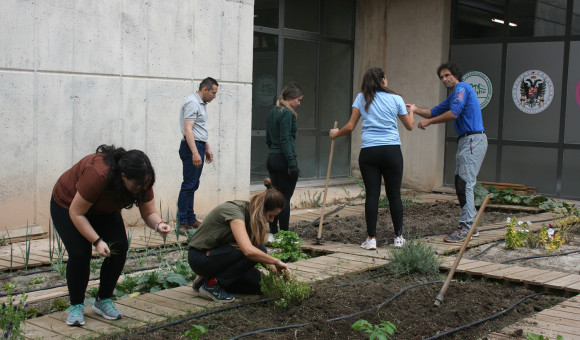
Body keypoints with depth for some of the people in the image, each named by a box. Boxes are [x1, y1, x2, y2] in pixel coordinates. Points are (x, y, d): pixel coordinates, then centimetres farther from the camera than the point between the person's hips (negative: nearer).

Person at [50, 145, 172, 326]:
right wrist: (97, 241, -36)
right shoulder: (97, 175, -41)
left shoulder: (142, 180, -24)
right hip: (68, 205, -5)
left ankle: (103, 301, 6)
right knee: (80, 253, -20)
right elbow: (76, 213, -32)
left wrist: (158, 224, -36)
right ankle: (76, 306, -1)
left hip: (104, 209, 5)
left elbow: (149, 212, -14)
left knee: (119, 248, -10)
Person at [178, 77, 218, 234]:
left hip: (198, 146, 10)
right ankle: (182, 223, -9)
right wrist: (195, 153, -27)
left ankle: (190, 219, 17)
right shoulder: (192, 102, -13)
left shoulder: (201, 103, 19)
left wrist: (207, 149, 28)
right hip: (192, 146, -10)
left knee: (193, 185, 12)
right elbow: (188, 129, -21)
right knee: (189, 185, -10)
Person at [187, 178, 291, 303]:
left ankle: (208, 277, 10)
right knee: (257, 250, -25)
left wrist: (273, 268, -6)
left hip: (218, 253, 9)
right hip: (200, 257, -9)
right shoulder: (234, 210, -27)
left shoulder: (249, 214, 0)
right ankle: (212, 284, -13)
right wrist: (277, 262, -28)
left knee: (258, 283, -2)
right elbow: (248, 250, -40)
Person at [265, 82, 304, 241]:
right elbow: (285, 140, -19)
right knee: (285, 198, -3)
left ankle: (272, 233, 16)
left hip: (271, 158, 9)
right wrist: (292, 163, -19)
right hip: (284, 159, -9)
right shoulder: (287, 113, -12)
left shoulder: (272, 112, 14)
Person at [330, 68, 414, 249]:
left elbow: (350, 126, 4)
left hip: (368, 152, 1)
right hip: (392, 151, -1)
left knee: (372, 194, 1)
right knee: (394, 194, 7)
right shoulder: (395, 99, 5)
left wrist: (336, 134, 22)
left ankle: (371, 238, 1)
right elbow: (409, 126, 14)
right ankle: (399, 237, 14)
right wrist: (411, 111, 33)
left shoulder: (361, 98, 7)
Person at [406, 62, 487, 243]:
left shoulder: (462, 88, -8)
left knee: (465, 183, -13)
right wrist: (417, 110, 7)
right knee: (461, 183, 11)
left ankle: (465, 227, -13)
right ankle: (471, 224, 16)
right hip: (465, 141, 11)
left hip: (473, 140, -11)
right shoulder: (452, 96, 23)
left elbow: (453, 113, -19)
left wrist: (429, 122, -11)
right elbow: (434, 112, 24)